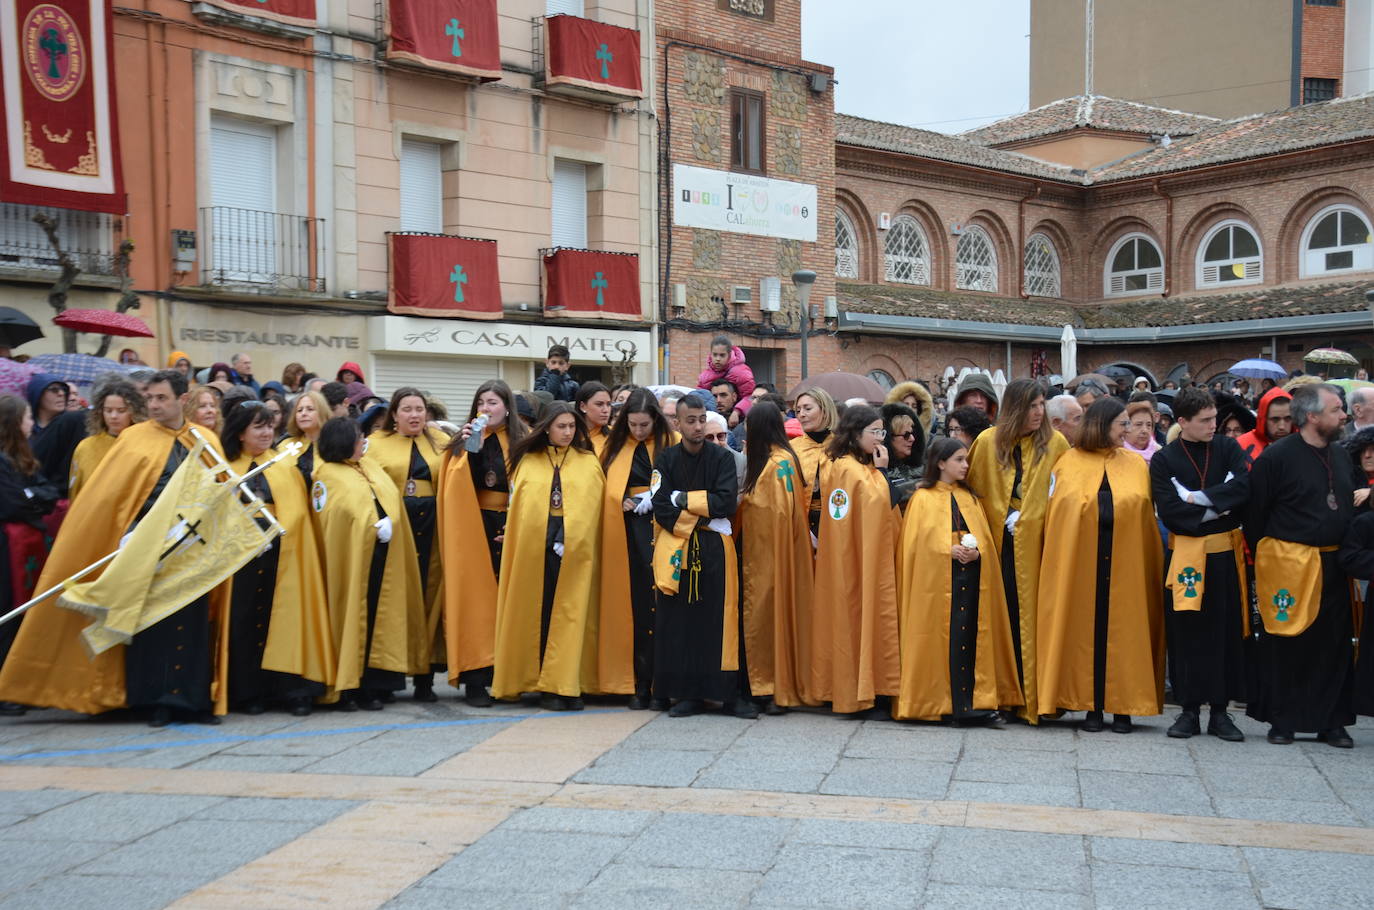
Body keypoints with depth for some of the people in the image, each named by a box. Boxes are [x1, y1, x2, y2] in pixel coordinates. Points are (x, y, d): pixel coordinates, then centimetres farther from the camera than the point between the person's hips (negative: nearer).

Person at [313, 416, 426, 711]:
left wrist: (389, 522, -7)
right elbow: (337, 514, -11)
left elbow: (392, 499, 12)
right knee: (351, 619, -3)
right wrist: (372, 526, -14)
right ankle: (346, 689, 3)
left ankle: (373, 688, 10)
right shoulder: (327, 475, -3)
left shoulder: (370, 467, 18)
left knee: (381, 619, 5)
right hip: (350, 557, -6)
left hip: (385, 558, 6)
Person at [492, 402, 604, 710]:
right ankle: (546, 686, 5)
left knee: (569, 615, -3)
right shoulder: (527, 462, 12)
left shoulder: (589, 463, 11)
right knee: (539, 614, 0)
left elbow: (592, 509, 3)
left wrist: (570, 541, -8)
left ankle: (566, 684, 0)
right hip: (534, 549, 1)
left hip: (575, 549, -1)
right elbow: (517, 506, 9)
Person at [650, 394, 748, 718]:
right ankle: (688, 694, 8)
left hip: (715, 549, -1)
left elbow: (727, 502, -8)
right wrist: (704, 516, -11)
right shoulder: (667, 459, 7)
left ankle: (730, 693, 1)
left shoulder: (722, 457, 5)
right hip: (676, 547, 1)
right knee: (680, 621, 0)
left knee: (722, 618, -4)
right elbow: (661, 507, -5)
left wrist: (684, 499, -8)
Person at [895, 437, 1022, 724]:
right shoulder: (923, 498, 3)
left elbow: (985, 536, 14)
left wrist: (976, 551, -8)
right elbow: (917, 542, -3)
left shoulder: (970, 498, 18)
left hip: (970, 579, 4)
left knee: (969, 638, -3)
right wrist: (950, 550, -16)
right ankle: (933, 700, 1)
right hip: (936, 579, -4)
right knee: (940, 639, -5)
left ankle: (973, 703, -3)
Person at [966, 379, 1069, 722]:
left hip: (1036, 542, -1)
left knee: (1032, 616, -1)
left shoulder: (1055, 443, 1)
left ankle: (1035, 698, 4)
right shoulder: (988, 442, 4)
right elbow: (972, 486, 11)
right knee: (1004, 616, 3)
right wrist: (1001, 519, 4)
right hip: (999, 542, 1)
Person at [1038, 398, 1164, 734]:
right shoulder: (1067, 463, 4)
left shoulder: (1137, 465, 11)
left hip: (1125, 565, 2)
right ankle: (1091, 707, 9)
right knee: (1087, 632, 2)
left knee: (1123, 632, 2)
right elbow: (1052, 512, 1)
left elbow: (1148, 515, 8)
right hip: (1079, 564, -1)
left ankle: (1122, 707, 9)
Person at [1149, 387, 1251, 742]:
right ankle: (1190, 709, 11)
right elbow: (1170, 513, -11)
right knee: (1187, 633, 2)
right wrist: (1219, 507, -9)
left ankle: (1220, 710, 12)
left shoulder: (1228, 449, 4)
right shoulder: (1164, 460, -2)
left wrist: (1200, 497, -14)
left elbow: (1246, 486, -13)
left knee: (1226, 631, 4)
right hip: (1185, 555, -1)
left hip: (1225, 553, 2)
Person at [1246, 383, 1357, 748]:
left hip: (1332, 565, 6)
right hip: (1287, 564, -6)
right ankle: (1281, 720, 13)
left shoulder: (1341, 457, 12)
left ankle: (1331, 721, 18)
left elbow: (1351, 506, 21)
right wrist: (1263, 555, -2)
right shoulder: (1276, 456, -10)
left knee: (1335, 645, 8)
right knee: (1283, 644, 1)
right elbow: (1255, 512, -6)